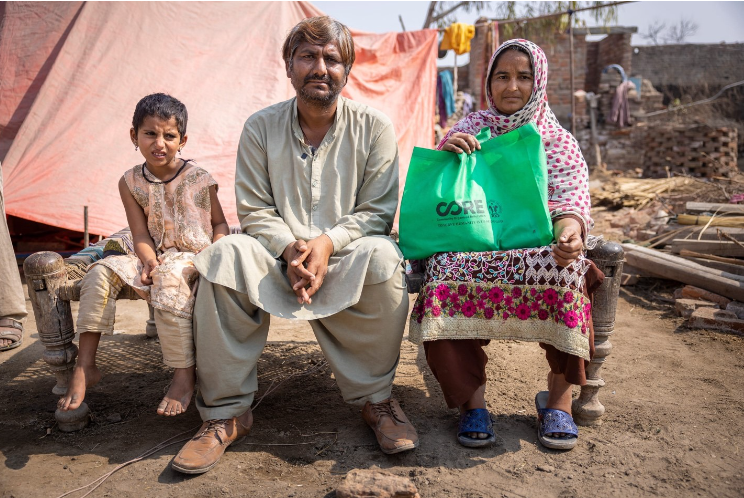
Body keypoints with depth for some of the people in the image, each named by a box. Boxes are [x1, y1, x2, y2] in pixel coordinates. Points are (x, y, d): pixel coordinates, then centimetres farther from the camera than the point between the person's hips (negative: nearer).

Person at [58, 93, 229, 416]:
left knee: (169, 279, -37)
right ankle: (84, 368, -13)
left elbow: (220, 223, 5)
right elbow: (140, 233, 1)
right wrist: (149, 260, -19)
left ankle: (185, 375, -29)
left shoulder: (198, 179, -2)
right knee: (102, 271, -20)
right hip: (154, 258, 4)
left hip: (194, 258, -4)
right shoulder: (131, 182, 6)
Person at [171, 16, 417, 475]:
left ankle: (375, 397, -14)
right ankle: (226, 412, -16)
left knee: (382, 258, -35)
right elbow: (254, 210, 1)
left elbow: (377, 211, -3)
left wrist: (327, 243, -21)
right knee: (225, 256, -29)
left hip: (345, 255, -1)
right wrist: (291, 248, -19)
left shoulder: (374, 127, 0)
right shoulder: (261, 128, 3)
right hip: (280, 255, 2)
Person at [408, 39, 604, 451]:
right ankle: (472, 398, -19)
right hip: (470, 244, 0)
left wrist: (569, 227, -27)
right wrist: (444, 155, -11)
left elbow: (571, 194, -3)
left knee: (564, 271, -34)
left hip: (536, 244, 0)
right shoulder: (467, 130, 15)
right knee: (445, 276, -33)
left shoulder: (558, 141, 14)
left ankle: (559, 395, -16)